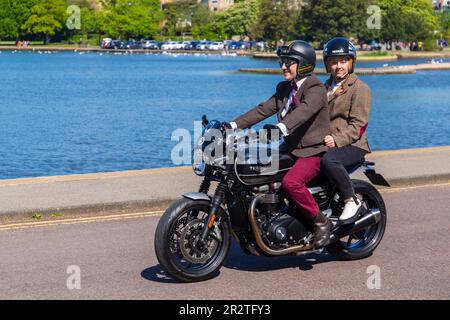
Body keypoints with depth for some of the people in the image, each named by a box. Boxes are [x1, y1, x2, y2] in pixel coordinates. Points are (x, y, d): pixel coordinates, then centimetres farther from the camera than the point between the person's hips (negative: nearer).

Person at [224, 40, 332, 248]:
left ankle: (321, 221, -15)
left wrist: (281, 127, -49)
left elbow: (304, 111, -31)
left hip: (313, 151, -9)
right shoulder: (284, 89, 15)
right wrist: (234, 125, -3)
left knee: (291, 182, -32)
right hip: (290, 149, 9)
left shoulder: (316, 89, -12)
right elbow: (263, 109, 9)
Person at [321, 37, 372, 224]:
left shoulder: (360, 88, -2)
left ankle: (353, 201, -22)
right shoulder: (326, 87, 24)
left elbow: (358, 124, -11)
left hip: (353, 145, -7)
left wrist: (337, 140, -24)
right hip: (324, 143, 7)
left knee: (328, 160, -38)